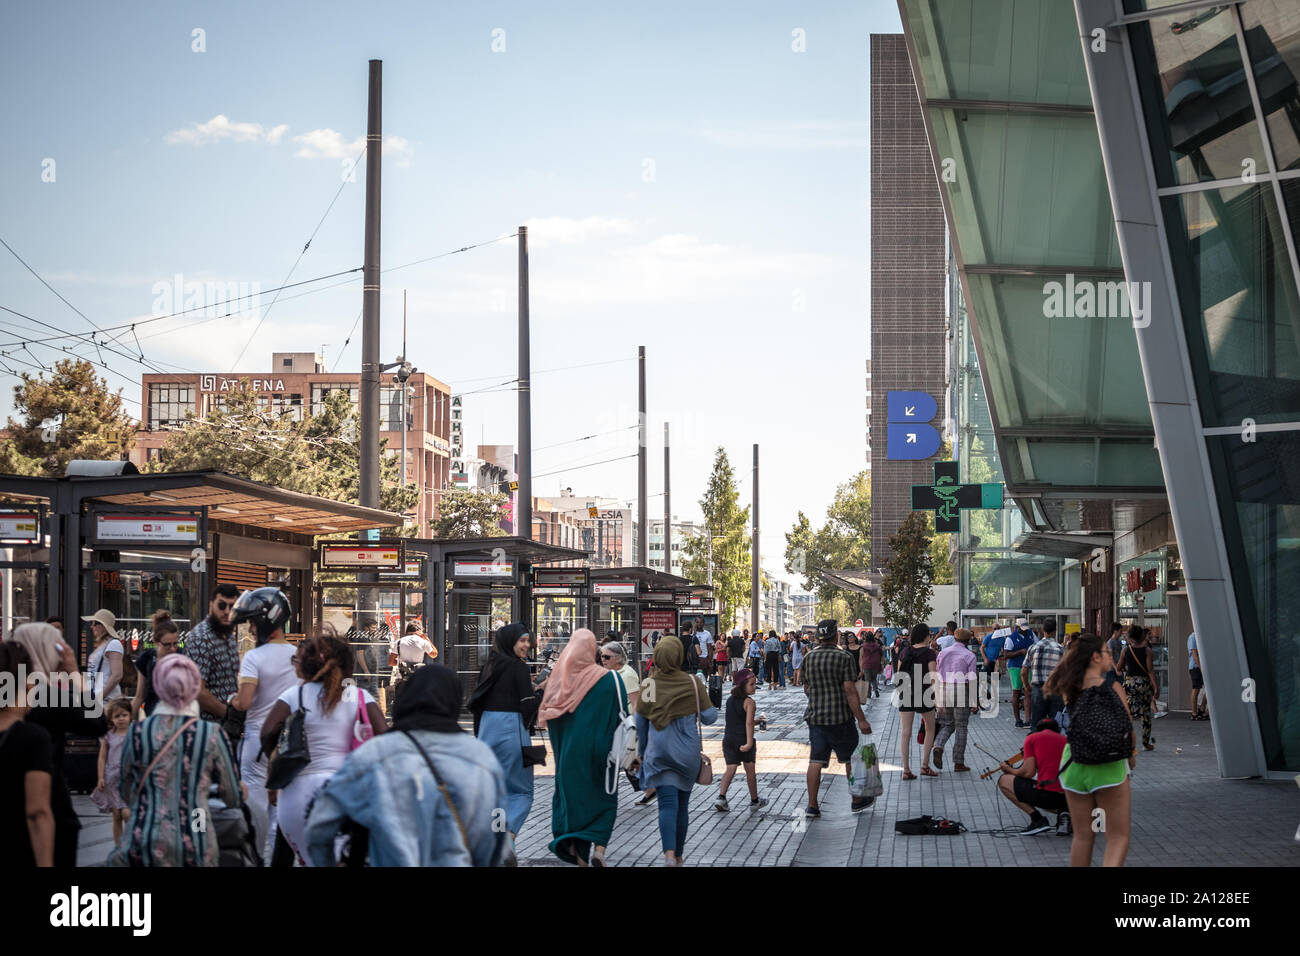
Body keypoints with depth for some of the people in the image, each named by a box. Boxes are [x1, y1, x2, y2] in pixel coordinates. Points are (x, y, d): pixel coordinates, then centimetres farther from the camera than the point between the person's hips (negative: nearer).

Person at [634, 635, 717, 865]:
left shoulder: (649, 684, -4)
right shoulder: (693, 683, -6)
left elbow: (640, 723, 4)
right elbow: (709, 717, -2)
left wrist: (641, 753, 17)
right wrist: (704, 695, 17)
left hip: (659, 751, -1)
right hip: (687, 752, 1)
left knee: (667, 803, -6)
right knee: (682, 805, 14)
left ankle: (669, 853, -26)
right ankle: (678, 855, 25)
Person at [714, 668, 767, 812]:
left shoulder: (729, 700, 9)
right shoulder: (749, 702, -11)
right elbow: (749, 723, -20)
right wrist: (749, 742, -25)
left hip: (728, 739, 5)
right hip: (743, 740, -5)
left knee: (730, 768, 2)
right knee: (750, 770, 10)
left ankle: (721, 797, -16)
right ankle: (754, 800, 22)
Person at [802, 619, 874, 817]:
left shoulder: (809, 658, 3)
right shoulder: (843, 657, -11)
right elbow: (849, 690, -15)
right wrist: (861, 719, -12)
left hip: (815, 717, 4)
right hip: (840, 717, -4)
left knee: (815, 761, 4)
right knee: (851, 759, 12)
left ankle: (812, 806, 2)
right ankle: (857, 801, 23)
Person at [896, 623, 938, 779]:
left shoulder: (905, 651, 7)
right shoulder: (929, 653, -7)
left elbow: (899, 674, 10)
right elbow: (933, 677, -12)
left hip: (905, 694, 4)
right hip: (923, 694, -4)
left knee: (905, 732, 2)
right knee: (930, 729, 15)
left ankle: (906, 770, -3)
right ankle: (925, 765, 10)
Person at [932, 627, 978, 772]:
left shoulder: (943, 653, 8)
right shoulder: (969, 655, -5)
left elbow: (936, 676, 8)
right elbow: (972, 680, -10)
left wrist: (938, 700, 14)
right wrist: (975, 703, -7)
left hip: (944, 691, 4)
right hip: (962, 695, -4)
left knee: (947, 724, 15)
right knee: (961, 727, 5)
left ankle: (938, 747, -14)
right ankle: (959, 763, 8)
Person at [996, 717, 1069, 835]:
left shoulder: (1032, 738, 6)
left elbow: (1029, 773, -3)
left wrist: (1009, 770, 16)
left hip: (1047, 793, -6)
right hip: (1068, 798, 6)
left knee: (1004, 781, 13)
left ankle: (1037, 819, 1)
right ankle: (1062, 812, 6)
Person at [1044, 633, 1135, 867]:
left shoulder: (1069, 691, -1)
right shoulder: (1112, 687, -10)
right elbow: (1129, 728, -5)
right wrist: (1131, 753, 13)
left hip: (1075, 766, 4)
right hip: (1110, 768, -4)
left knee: (1082, 835, 15)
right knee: (1118, 837, 2)